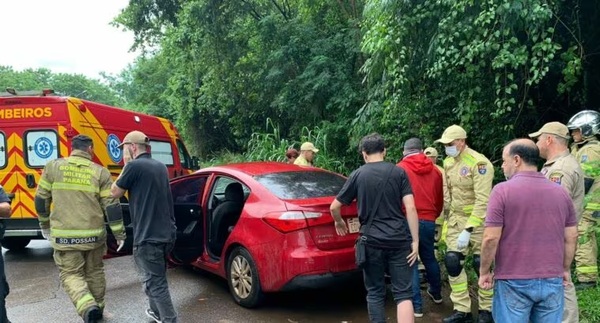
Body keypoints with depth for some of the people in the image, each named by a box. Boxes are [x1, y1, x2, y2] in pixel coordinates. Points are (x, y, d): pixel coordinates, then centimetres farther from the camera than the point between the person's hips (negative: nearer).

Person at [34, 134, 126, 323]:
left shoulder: (53, 167, -1)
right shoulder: (100, 172, -3)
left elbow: (41, 199, 6)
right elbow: (111, 205, -4)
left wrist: (45, 225, 22)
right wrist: (119, 233, 5)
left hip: (65, 235, -1)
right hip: (94, 235, 1)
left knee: (71, 274, 9)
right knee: (95, 272, 19)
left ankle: (88, 308, -12)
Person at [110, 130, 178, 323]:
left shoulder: (134, 166, -12)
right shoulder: (160, 167, 13)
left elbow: (115, 193, -1)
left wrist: (125, 168, 5)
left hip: (148, 236, -9)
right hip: (167, 234, 9)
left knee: (156, 283, 0)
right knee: (156, 277, 25)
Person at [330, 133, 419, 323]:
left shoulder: (358, 174, 2)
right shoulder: (398, 172, 3)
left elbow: (334, 207, 5)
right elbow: (410, 208, -5)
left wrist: (339, 222, 25)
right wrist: (415, 241, -2)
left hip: (372, 240, 0)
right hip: (399, 239, 0)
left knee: (375, 293, 13)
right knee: (403, 293, 5)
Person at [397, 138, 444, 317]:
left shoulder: (399, 169, -5)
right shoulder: (435, 170, 7)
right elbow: (440, 200, 13)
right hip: (429, 221, 5)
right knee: (429, 258, 22)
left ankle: (416, 305, 7)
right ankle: (436, 293, 41)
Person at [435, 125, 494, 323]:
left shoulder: (478, 163, -19)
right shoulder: (448, 163, 5)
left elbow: (482, 200, -23)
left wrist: (468, 230, -25)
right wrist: (450, 219, 13)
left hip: (478, 220, -6)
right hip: (456, 219, 7)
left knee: (481, 264, 2)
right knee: (452, 262, 2)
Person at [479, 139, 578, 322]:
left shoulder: (502, 190, -12)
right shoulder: (561, 193, 3)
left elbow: (491, 238, -14)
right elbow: (571, 238, 8)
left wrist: (484, 271, -3)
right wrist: (565, 269, 21)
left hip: (513, 281, -4)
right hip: (552, 281, 4)